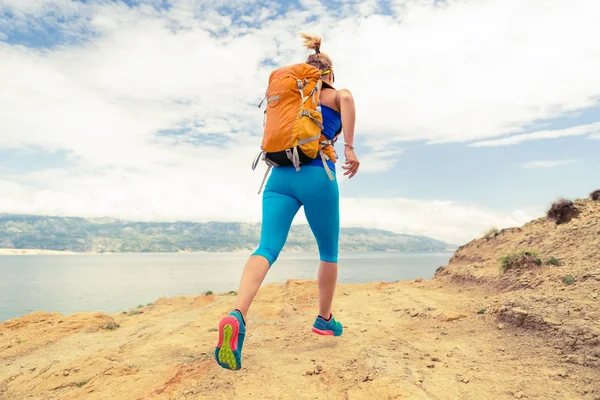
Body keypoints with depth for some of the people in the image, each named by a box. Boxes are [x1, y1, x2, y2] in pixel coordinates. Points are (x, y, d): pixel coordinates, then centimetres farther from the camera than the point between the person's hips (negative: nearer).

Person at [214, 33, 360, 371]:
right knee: (329, 251, 15)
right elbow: (347, 97, -15)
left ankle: (237, 316, -33)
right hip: (317, 177, -3)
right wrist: (350, 148, -14)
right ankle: (325, 319, 27)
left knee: (268, 248, -9)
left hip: (280, 176, 4)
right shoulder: (336, 95, 12)